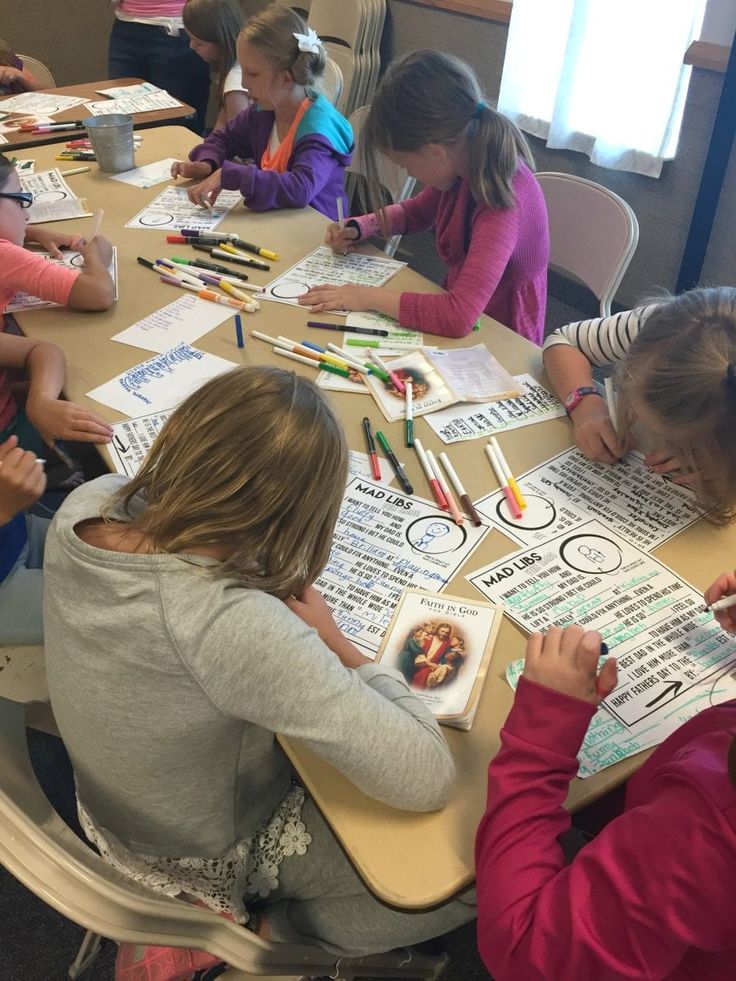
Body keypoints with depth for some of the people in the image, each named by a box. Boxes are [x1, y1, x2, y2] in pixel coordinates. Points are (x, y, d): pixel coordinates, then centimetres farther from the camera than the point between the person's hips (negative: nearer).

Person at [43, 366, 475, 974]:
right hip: (217, 859, -6)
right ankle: (278, 930, 16)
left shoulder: (86, 506, -22)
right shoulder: (234, 629, -43)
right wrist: (334, 643, -23)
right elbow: (426, 779, -36)